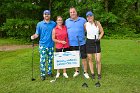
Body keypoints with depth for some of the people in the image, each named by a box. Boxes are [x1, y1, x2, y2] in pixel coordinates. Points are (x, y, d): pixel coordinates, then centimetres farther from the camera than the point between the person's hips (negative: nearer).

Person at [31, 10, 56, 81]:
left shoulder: (53, 24, 6)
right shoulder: (39, 24, 3)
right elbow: (37, 34, 1)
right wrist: (33, 36, -19)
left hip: (51, 45, 2)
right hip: (43, 45, -2)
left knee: (50, 59, 11)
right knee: (42, 60, -2)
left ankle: (49, 72, 26)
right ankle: (43, 74, 10)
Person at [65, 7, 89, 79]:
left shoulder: (83, 20, 1)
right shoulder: (67, 21, 7)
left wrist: (86, 36, 0)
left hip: (81, 43, -2)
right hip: (72, 44, 2)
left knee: (84, 58, 3)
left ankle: (85, 72, 18)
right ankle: (76, 71, 30)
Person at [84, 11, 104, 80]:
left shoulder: (97, 23, -3)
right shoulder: (85, 24, -1)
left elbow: (102, 32, 4)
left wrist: (99, 38, -10)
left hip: (96, 42, -1)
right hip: (89, 42, 1)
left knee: (98, 60, -3)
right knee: (90, 59, 6)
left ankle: (99, 74, 17)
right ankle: (92, 73, 21)